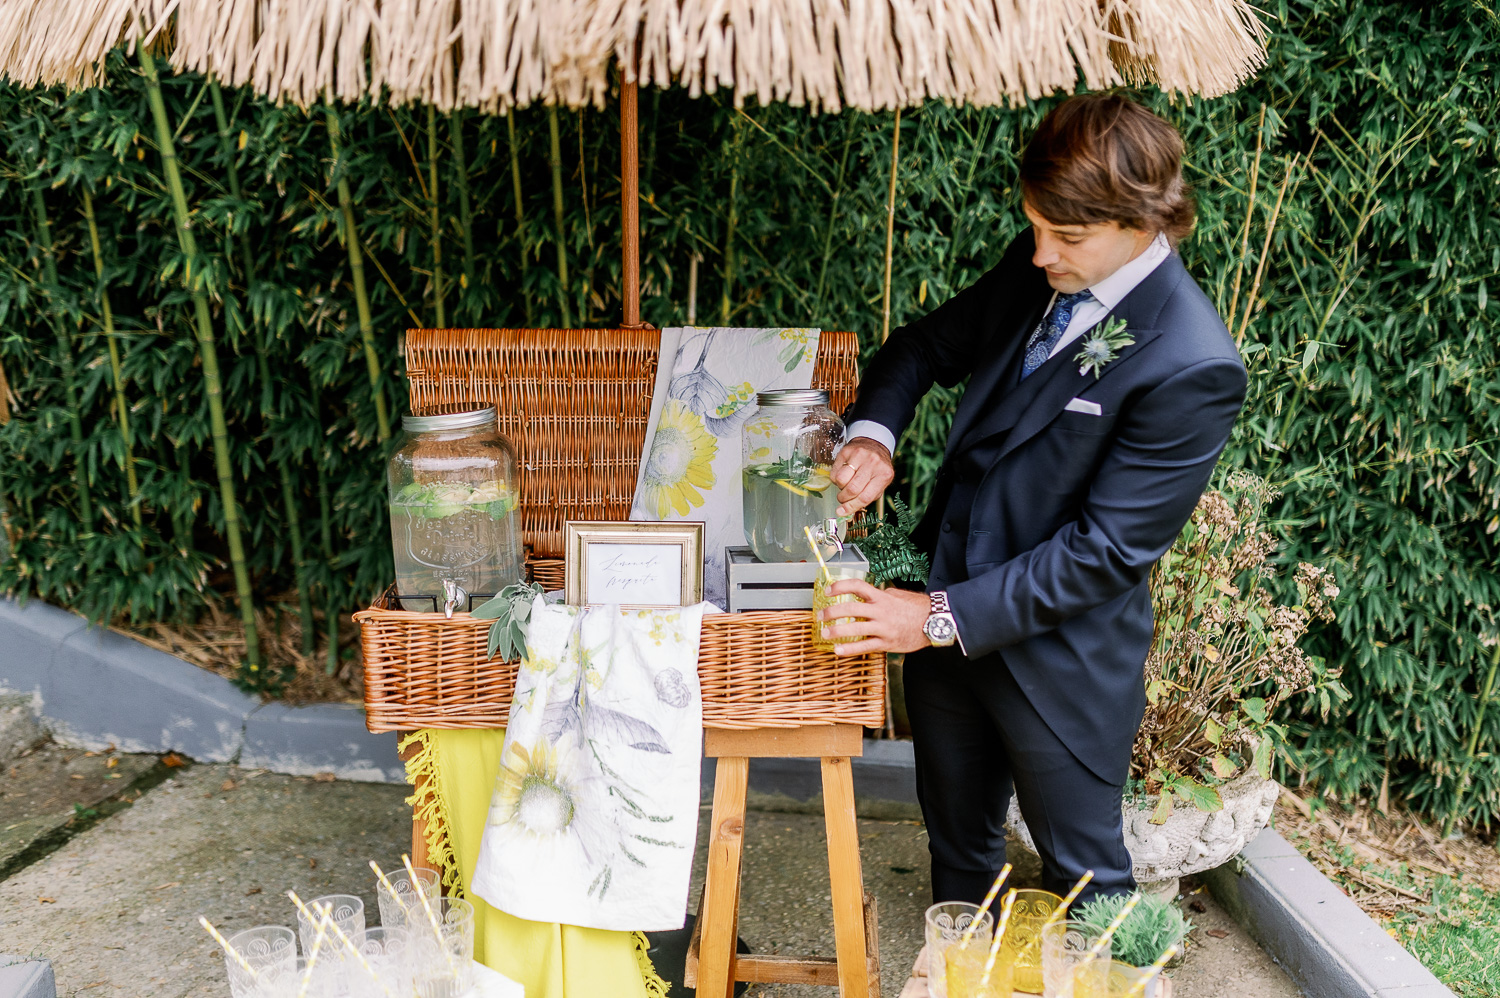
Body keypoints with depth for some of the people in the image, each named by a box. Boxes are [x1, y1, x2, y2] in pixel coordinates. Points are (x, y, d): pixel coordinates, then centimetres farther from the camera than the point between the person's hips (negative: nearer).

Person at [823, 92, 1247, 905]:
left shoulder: (1191, 369, -24)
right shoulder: (1035, 269, -3)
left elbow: (1106, 549, -23)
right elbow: (926, 346, 12)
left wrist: (942, 617, -23)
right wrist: (873, 431, -8)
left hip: (1061, 661, -7)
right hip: (952, 621, 7)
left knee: (1083, 876, 16)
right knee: (957, 844, 26)